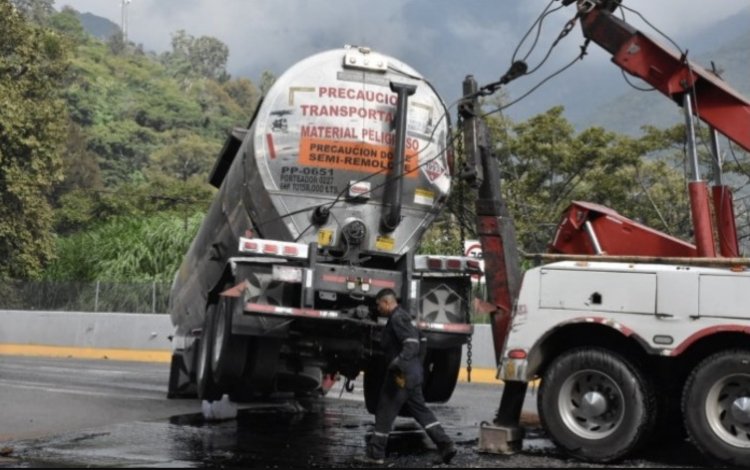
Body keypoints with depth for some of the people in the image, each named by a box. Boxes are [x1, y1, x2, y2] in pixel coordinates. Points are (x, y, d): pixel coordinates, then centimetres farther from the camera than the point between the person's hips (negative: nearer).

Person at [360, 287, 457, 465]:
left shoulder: (398, 318, -14)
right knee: (420, 409, 12)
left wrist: (398, 363, -33)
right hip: (413, 373, 10)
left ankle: (375, 453, 7)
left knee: (385, 413, 0)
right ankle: (445, 444, 5)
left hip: (402, 374, -10)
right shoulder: (400, 317, 17)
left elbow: (411, 344, -25)